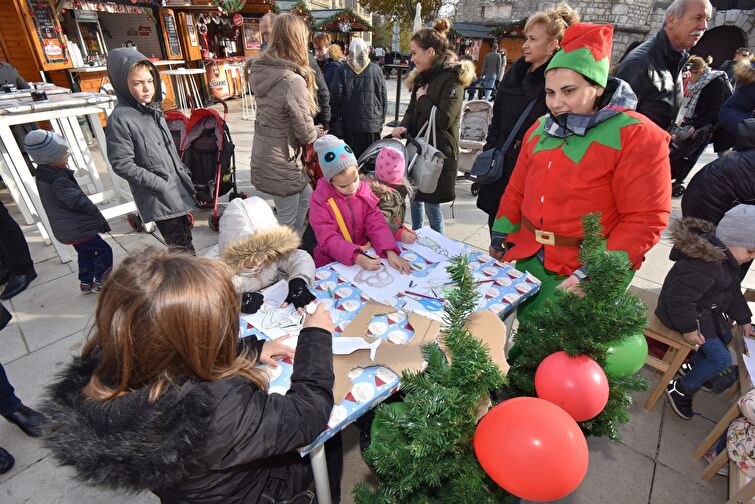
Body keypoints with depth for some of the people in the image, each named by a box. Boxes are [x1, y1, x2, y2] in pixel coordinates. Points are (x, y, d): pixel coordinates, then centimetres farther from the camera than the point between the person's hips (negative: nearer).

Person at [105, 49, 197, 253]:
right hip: (159, 198, -7)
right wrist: (160, 184, -16)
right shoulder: (120, 119, -12)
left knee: (186, 240, 17)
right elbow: (122, 164, -15)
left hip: (178, 190, 7)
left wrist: (184, 175, 15)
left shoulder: (154, 111, 10)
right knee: (181, 248, -5)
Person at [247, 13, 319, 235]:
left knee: (306, 199, 26)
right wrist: (317, 135, 4)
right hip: (280, 163, -9)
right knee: (287, 219, 8)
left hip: (263, 156, 9)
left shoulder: (260, 71, 2)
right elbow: (305, 132, -18)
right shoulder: (293, 81, -24)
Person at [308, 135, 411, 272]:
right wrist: (358, 258, -33)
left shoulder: (364, 190, 0)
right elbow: (328, 240, -18)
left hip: (366, 256, 4)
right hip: (332, 263, -4)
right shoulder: (320, 200, -12)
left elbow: (377, 223, -7)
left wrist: (391, 253, -23)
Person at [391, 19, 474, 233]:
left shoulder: (452, 79, -13)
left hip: (438, 152, -8)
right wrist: (404, 127, -7)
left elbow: (444, 119, -23)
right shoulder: (422, 77, 12)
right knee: (415, 198, 15)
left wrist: (422, 99, -10)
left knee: (431, 204, -1)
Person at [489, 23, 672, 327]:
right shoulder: (541, 128, 7)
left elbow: (645, 220, -15)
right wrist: (499, 237, 13)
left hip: (583, 270, -5)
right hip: (524, 255, 6)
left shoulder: (638, 136, -12)